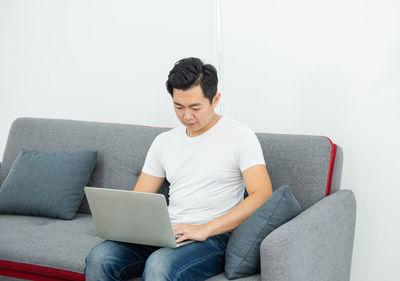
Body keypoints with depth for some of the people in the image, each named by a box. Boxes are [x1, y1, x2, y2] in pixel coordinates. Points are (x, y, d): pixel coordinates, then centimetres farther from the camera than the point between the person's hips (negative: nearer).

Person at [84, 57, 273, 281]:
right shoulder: (164, 142, 16)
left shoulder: (239, 135, -1)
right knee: (99, 258, -22)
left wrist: (204, 229, -21)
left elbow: (262, 195, -13)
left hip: (213, 237, -5)